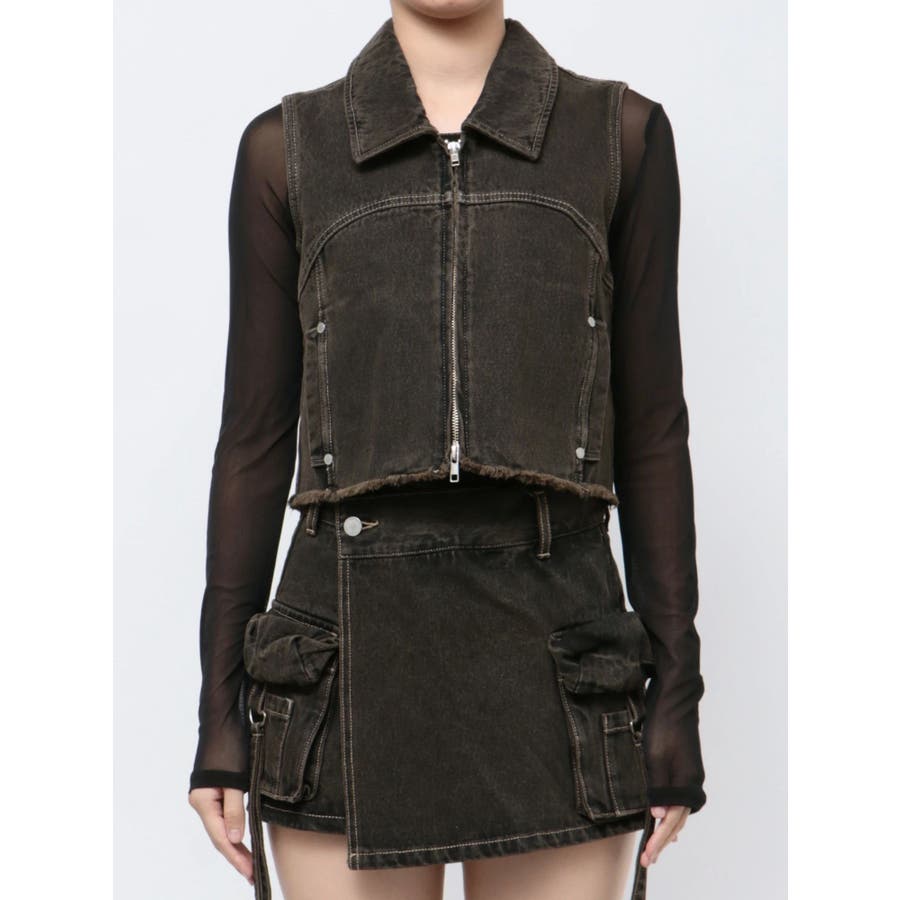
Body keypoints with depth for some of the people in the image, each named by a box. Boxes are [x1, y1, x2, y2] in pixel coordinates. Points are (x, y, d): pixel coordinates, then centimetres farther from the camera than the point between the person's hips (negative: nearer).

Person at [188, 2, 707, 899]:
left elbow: (650, 428, 5)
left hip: (548, 657, 0)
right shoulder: (285, 148, 7)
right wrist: (220, 708, 3)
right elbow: (256, 434, 6)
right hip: (355, 651, 0)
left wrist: (675, 694, 1)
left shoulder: (621, 133, 7)